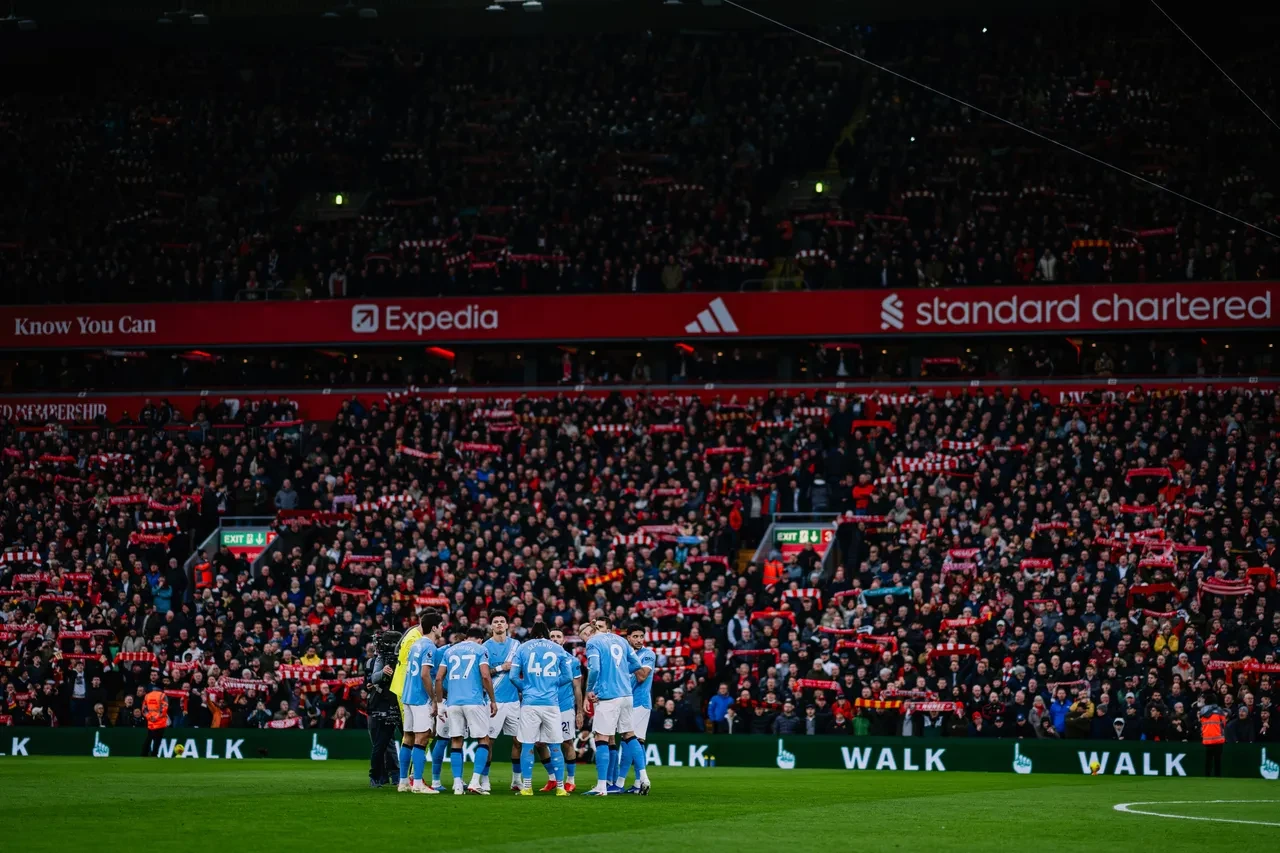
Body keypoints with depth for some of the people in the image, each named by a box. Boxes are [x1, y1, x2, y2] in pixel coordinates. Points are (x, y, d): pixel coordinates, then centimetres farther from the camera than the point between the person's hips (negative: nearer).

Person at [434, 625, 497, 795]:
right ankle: (475, 782, -8)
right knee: (484, 740, 5)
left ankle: (457, 785, 2)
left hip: (453, 703, 4)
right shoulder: (480, 650, 4)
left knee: (456, 742, 8)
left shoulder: (450, 651, 17)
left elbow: (439, 678, 12)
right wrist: (493, 701, 0)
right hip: (474, 701, -4)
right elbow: (485, 676, -8)